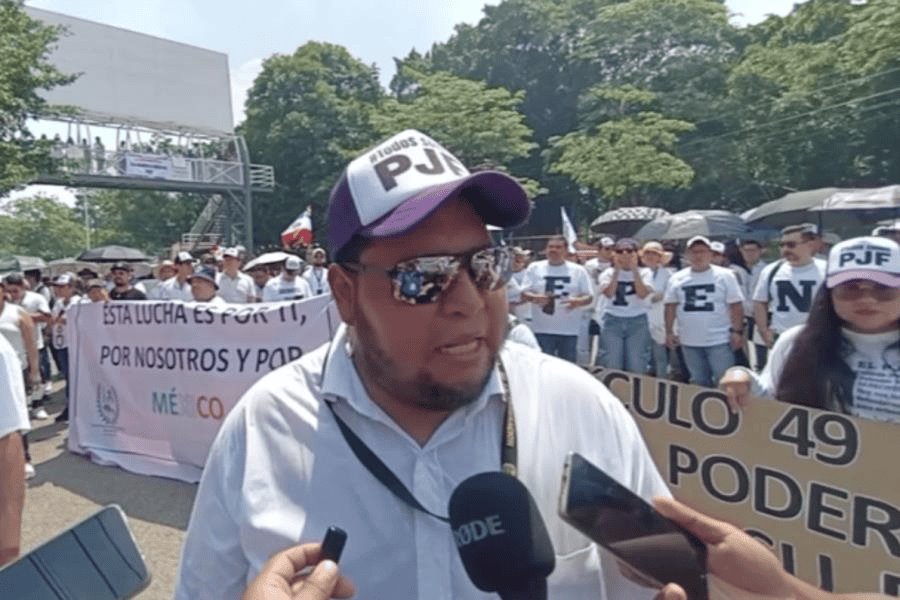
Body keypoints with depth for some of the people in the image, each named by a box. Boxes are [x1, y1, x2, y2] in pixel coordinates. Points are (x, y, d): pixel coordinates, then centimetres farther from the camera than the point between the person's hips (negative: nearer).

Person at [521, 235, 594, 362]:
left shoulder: (578, 270, 4)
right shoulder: (535, 267, 4)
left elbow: (589, 297, 4)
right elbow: (524, 293, 2)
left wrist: (577, 302, -19)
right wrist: (535, 298, -21)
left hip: (569, 330, 1)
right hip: (542, 329, -1)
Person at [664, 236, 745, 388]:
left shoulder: (725, 275, -3)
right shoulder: (677, 278, 5)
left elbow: (736, 305, -4)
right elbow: (671, 306, 8)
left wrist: (737, 331, -10)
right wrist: (669, 332, 4)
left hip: (719, 340, -3)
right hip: (689, 341, 3)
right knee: (700, 384, 15)